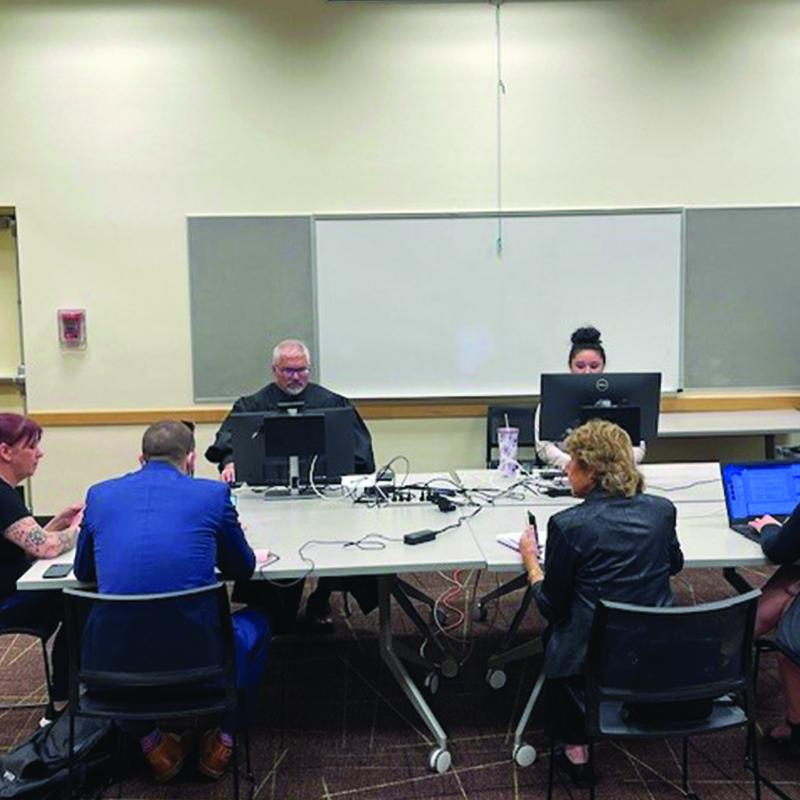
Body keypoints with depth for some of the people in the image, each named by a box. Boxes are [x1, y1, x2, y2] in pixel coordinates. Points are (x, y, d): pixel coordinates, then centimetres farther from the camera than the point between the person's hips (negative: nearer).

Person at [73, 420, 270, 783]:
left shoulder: (100, 494, 4)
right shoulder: (213, 494, -3)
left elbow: (83, 572, 20)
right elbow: (242, 569, 12)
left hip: (120, 664, 3)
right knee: (256, 621, 30)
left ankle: (150, 742, 30)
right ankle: (223, 737, 27)